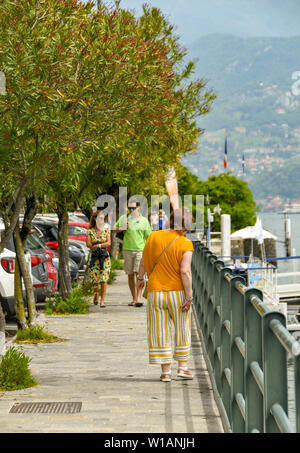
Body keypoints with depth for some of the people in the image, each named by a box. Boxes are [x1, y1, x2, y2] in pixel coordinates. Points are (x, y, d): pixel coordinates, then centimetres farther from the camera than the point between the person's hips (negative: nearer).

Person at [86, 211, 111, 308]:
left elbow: (108, 243, -3)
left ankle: (102, 300, -2)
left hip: (105, 257, 1)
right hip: (94, 257, -1)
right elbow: (88, 244, -7)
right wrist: (102, 245, -12)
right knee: (94, 278, -3)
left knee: (104, 278, -7)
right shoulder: (90, 231, 3)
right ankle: (95, 294, 27)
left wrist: (97, 245, -16)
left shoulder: (106, 230, 7)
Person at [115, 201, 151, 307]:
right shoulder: (124, 218, 7)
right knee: (130, 275, 6)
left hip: (140, 250, -2)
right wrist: (121, 228, -5)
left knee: (138, 273, -14)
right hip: (127, 249, 2)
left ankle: (138, 298, -16)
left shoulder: (143, 220, 6)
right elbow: (115, 229, 16)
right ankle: (134, 298, 14)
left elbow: (148, 236, 9)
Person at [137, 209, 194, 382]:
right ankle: (182, 367, 17)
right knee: (182, 329, 14)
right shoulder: (185, 244, -10)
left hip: (155, 291, 2)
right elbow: (185, 271, -18)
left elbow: (143, 262, 10)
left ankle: (166, 371, 9)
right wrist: (189, 296, -14)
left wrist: (140, 277, 28)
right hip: (177, 292, -2)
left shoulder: (153, 237, 0)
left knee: (160, 331, 7)